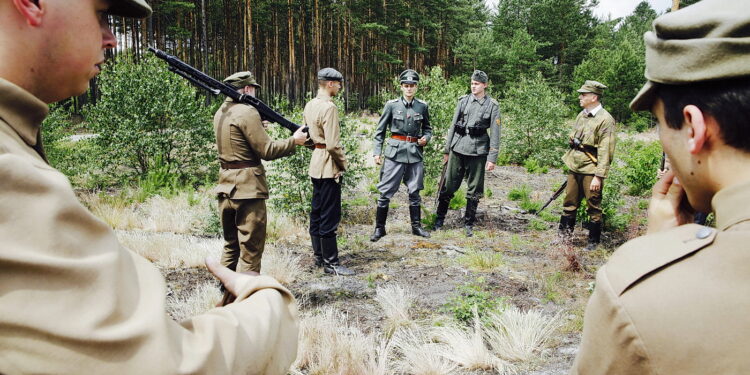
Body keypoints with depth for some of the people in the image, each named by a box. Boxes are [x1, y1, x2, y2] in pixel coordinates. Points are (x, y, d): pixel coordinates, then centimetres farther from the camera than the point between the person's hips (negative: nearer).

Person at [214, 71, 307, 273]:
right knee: (251, 249, -1)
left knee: (231, 245, 19)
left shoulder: (221, 112, 13)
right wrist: (293, 140, -3)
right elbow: (266, 150, -15)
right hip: (248, 188, -9)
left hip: (226, 187, 9)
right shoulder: (247, 112, -14)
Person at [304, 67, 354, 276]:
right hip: (329, 166, -10)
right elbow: (333, 143, -23)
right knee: (330, 216, -4)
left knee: (317, 211, 15)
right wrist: (343, 163, -9)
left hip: (315, 165, 10)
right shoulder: (329, 107, -18)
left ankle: (319, 256, 26)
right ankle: (330, 263, 1)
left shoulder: (310, 105, 10)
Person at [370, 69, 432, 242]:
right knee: (386, 191, -1)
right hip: (395, 151, -2)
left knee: (415, 192, 11)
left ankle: (416, 226, 24)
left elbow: (427, 128, 18)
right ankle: (379, 228, 9)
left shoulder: (422, 106, 5)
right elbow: (380, 130, 3)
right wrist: (377, 152, -3)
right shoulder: (391, 105, -2)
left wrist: (426, 138, -4)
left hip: (415, 152, 3)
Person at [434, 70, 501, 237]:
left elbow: (495, 133, -2)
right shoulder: (463, 101, 5)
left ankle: (469, 224, 19)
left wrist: (492, 159, -7)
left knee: (474, 189, 6)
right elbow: (453, 125, 10)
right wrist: (447, 149, 9)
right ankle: (440, 218, 20)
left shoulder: (492, 105, -1)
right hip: (458, 148, 2)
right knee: (449, 184, 5)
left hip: (478, 150, -1)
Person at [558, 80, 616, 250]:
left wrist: (598, 177, -19)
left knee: (593, 207, 5)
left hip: (591, 170, -7)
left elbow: (605, 151, -16)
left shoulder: (605, 119, -13)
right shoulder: (581, 115, 11)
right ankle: (564, 235, 24)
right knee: (569, 203, 13)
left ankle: (593, 241, 18)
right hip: (574, 167, 7)